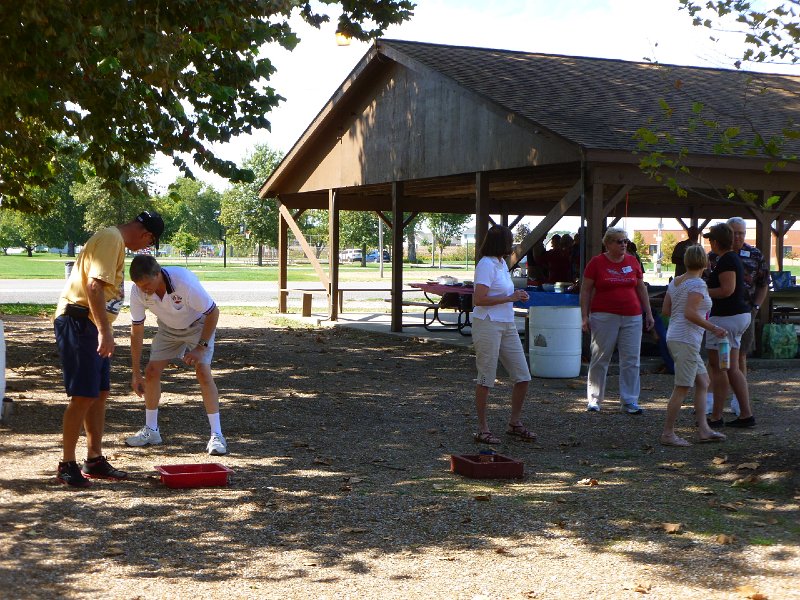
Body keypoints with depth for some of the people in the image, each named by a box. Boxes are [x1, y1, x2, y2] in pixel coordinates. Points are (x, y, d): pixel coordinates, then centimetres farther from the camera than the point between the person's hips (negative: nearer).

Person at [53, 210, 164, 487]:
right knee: (83, 396, -9)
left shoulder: (115, 241, 18)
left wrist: (104, 330, 22)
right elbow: (94, 286, -24)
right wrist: (105, 332, -27)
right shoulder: (111, 239, -14)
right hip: (79, 322, -11)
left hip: (92, 326, 11)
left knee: (100, 393, 13)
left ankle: (95, 460, 20)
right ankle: (67, 465, -1)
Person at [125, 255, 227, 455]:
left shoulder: (184, 281, -39)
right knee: (152, 371, -4)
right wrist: (136, 373, -13)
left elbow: (213, 313, -25)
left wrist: (201, 347, -27)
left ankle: (216, 435, -14)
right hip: (168, 327, 4)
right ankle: (151, 431, 13)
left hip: (198, 324, -4)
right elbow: (136, 330, -14)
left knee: (203, 371, -19)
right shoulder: (138, 292, -25)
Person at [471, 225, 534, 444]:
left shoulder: (502, 263, 16)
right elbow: (479, 299, -21)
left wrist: (517, 295, 9)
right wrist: (510, 298, -15)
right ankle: (483, 429, 8)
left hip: (507, 325, 9)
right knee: (486, 378, -1)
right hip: (488, 325, -9)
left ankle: (515, 423, 21)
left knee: (522, 376, 8)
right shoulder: (486, 264, -12)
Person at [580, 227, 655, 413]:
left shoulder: (632, 262, 9)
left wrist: (648, 313, 13)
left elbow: (641, 289, 16)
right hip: (604, 316, -3)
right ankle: (594, 399, 13)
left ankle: (629, 401, 8)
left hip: (632, 317, 3)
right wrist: (585, 316, -6)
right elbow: (585, 291, 0)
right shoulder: (597, 262, -1)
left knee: (631, 360, 1)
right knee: (600, 359, 2)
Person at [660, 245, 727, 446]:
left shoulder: (675, 282, 12)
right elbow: (690, 313, -23)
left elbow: (665, 310, 14)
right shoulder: (697, 284, -13)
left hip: (674, 337, 10)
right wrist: (712, 328, -14)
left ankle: (703, 429, 14)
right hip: (686, 340, -10)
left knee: (703, 381, 15)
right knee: (682, 388, -4)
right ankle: (668, 433, 0)